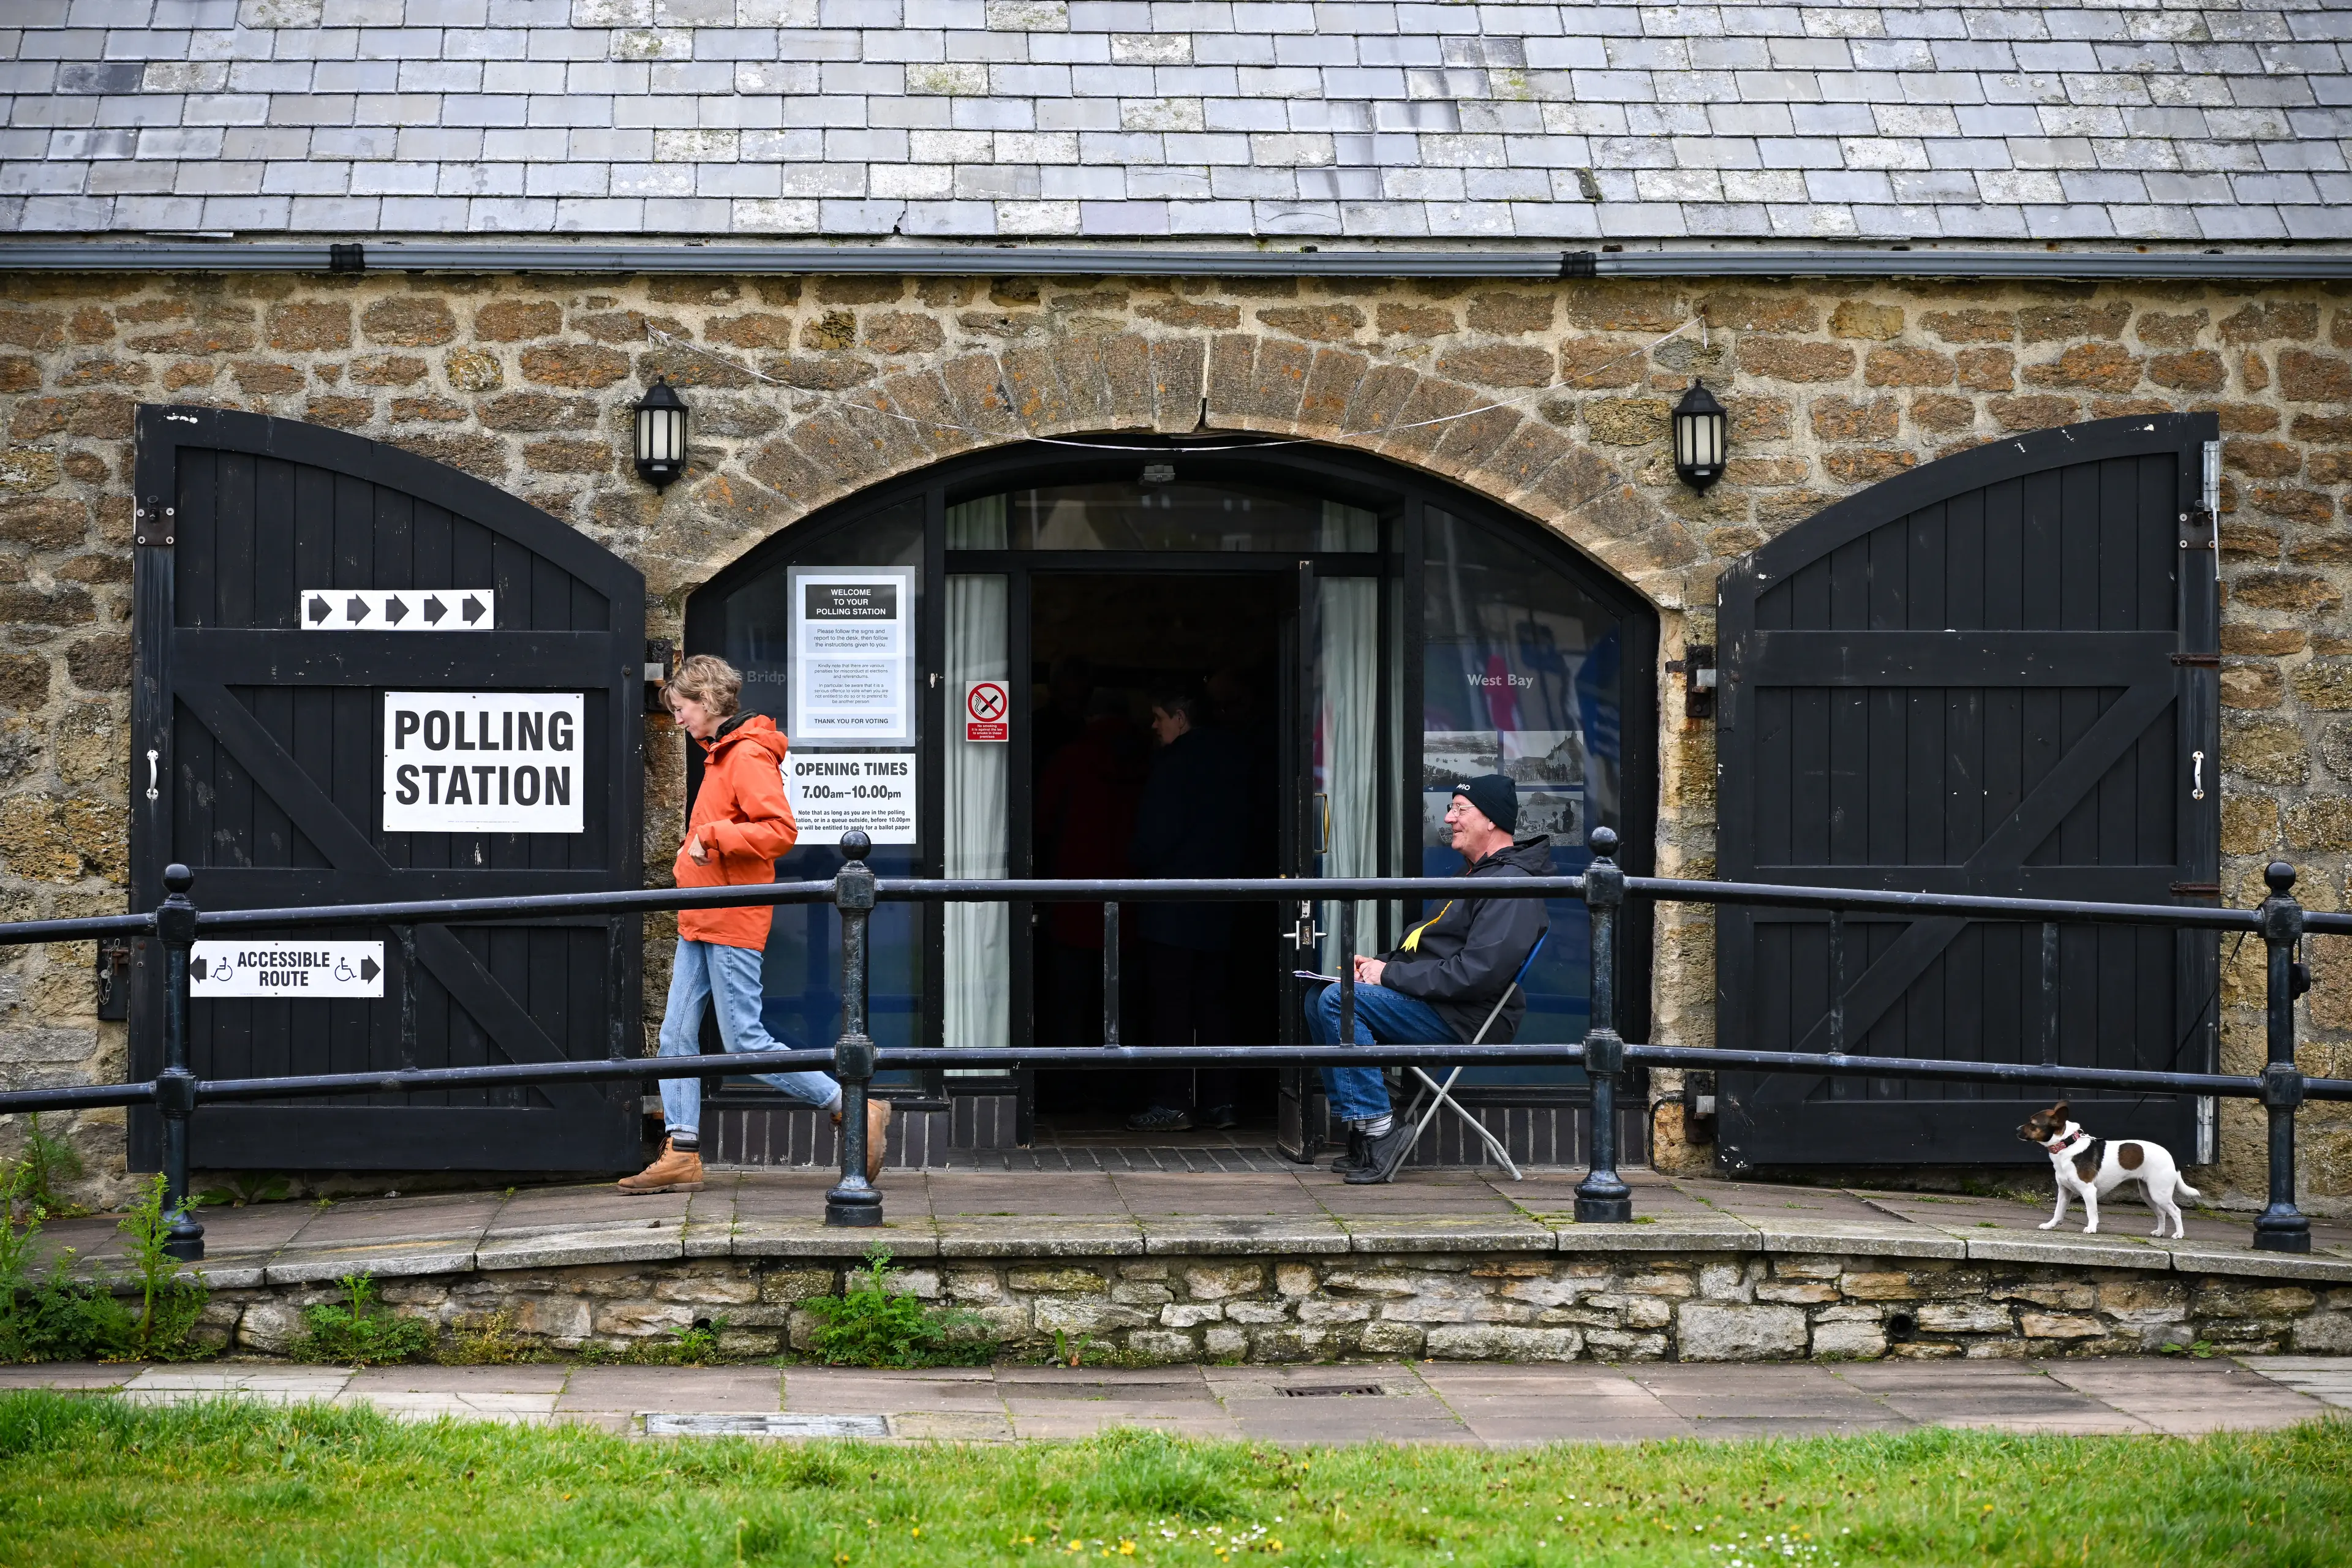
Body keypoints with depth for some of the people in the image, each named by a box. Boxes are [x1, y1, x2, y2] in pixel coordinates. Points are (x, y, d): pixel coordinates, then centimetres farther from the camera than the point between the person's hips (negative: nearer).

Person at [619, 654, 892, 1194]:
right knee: (677, 1037, 5)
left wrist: (713, 837, -24)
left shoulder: (749, 755, -14)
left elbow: (781, 830, -24)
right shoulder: (720, 755, 18)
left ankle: (856, 1112, -1)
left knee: (746, 1042, -9)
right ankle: (681, 1155, 6)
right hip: (700, 924, 10)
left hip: (733, 924, -10)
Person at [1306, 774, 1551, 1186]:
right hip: (1433, 1002, 11)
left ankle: (1379, 1132, -22)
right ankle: (1362, 1134, 3)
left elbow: (1477, 974, -26)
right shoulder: (1478, 874, 20)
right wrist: (1382, 963, 8)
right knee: (1319, 1000, 8)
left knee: (1339, 1001, -23)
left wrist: (1391, 975, -19)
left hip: (1462, 1020, -11)